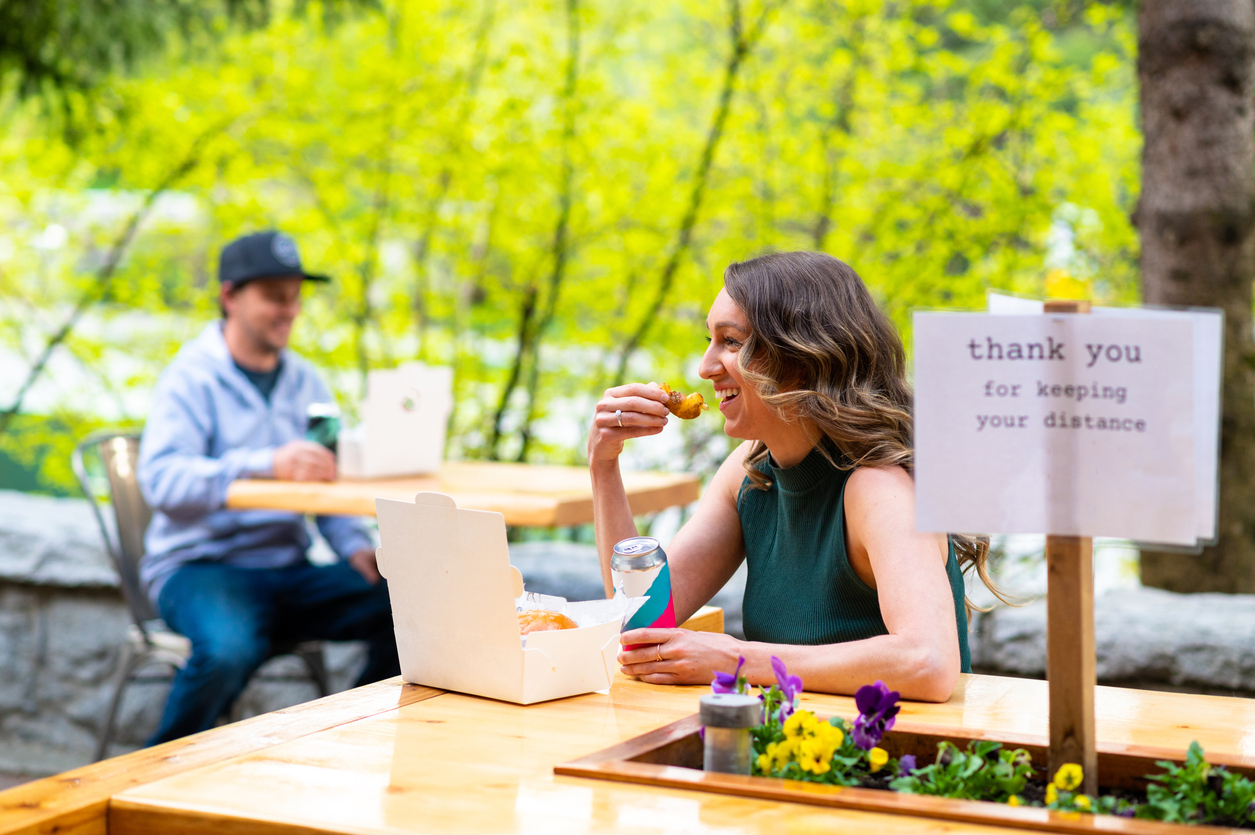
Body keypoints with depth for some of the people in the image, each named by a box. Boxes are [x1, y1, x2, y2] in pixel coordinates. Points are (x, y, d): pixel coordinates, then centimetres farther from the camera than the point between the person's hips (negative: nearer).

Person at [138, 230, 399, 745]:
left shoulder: (305, 382, 14)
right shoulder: (191, 379, -7)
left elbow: (329, 482, 16)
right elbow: (160, 480, -23)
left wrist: (356, 548, -5)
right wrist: (266, 464, -36)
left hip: (288, 572, 6)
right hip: (198, 566, -6)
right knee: (230, 649, -39)